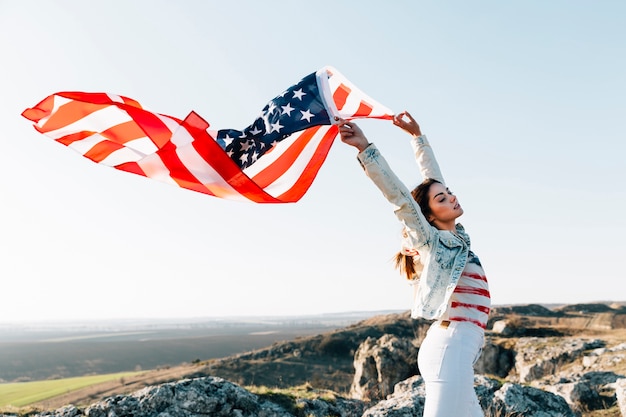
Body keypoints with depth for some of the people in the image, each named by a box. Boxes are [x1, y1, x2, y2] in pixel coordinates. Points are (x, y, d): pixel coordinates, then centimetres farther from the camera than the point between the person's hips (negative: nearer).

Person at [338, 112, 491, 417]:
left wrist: (417, 135, 24)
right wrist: (365, 148, -22)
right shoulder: (434, 241, -6)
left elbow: (432, 178, 19)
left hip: (456, 347, 9)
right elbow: (399, 196, -16)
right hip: (451, 347, -9)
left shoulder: (452, 237, 13)